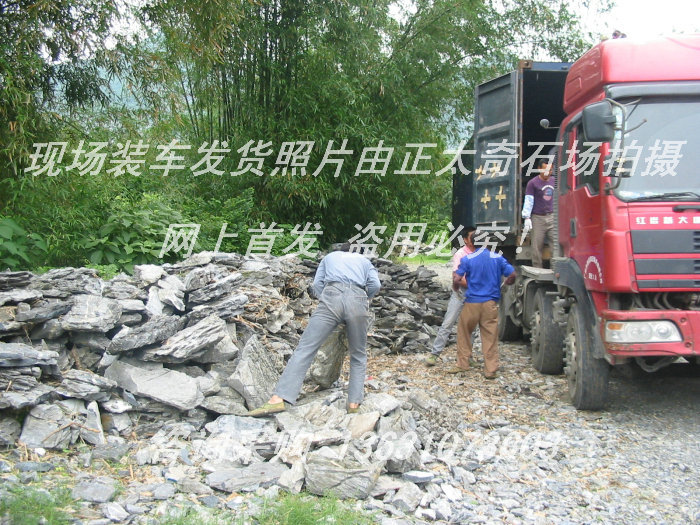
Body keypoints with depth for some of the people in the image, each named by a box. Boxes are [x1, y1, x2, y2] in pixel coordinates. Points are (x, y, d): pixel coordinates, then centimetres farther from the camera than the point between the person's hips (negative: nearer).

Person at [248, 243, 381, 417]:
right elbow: (375, 284, 16)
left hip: (331, 297, -1)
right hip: (358, 300, 1)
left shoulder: (329, 257, 34)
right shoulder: (364, 260, 33)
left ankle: (278, 399, -22)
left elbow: (317, 283, 20)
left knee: (305, 349, -9)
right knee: (358, 356, 17)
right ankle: (354, 404, 5)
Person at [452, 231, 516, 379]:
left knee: (464, 332, 15)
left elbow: (456, 279, -12)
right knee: (490, 336, 6)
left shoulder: (467, 259, -5)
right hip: (491, 303, 2)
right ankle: (490, 370, 7)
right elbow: (512, 275, -2)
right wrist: (506, 284, 19)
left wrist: (456, 288, 9)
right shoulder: (497, 258, 2)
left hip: (472, 302, -2)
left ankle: (462, 364, 18)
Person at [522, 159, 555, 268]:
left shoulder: (554, 181, 13)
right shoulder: (533, 183, -1)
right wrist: (527, 218, -13)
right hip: (538, 218, -3)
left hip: (552, 217, 4)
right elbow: (528, 201, -6)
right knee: (537, 246, -2)